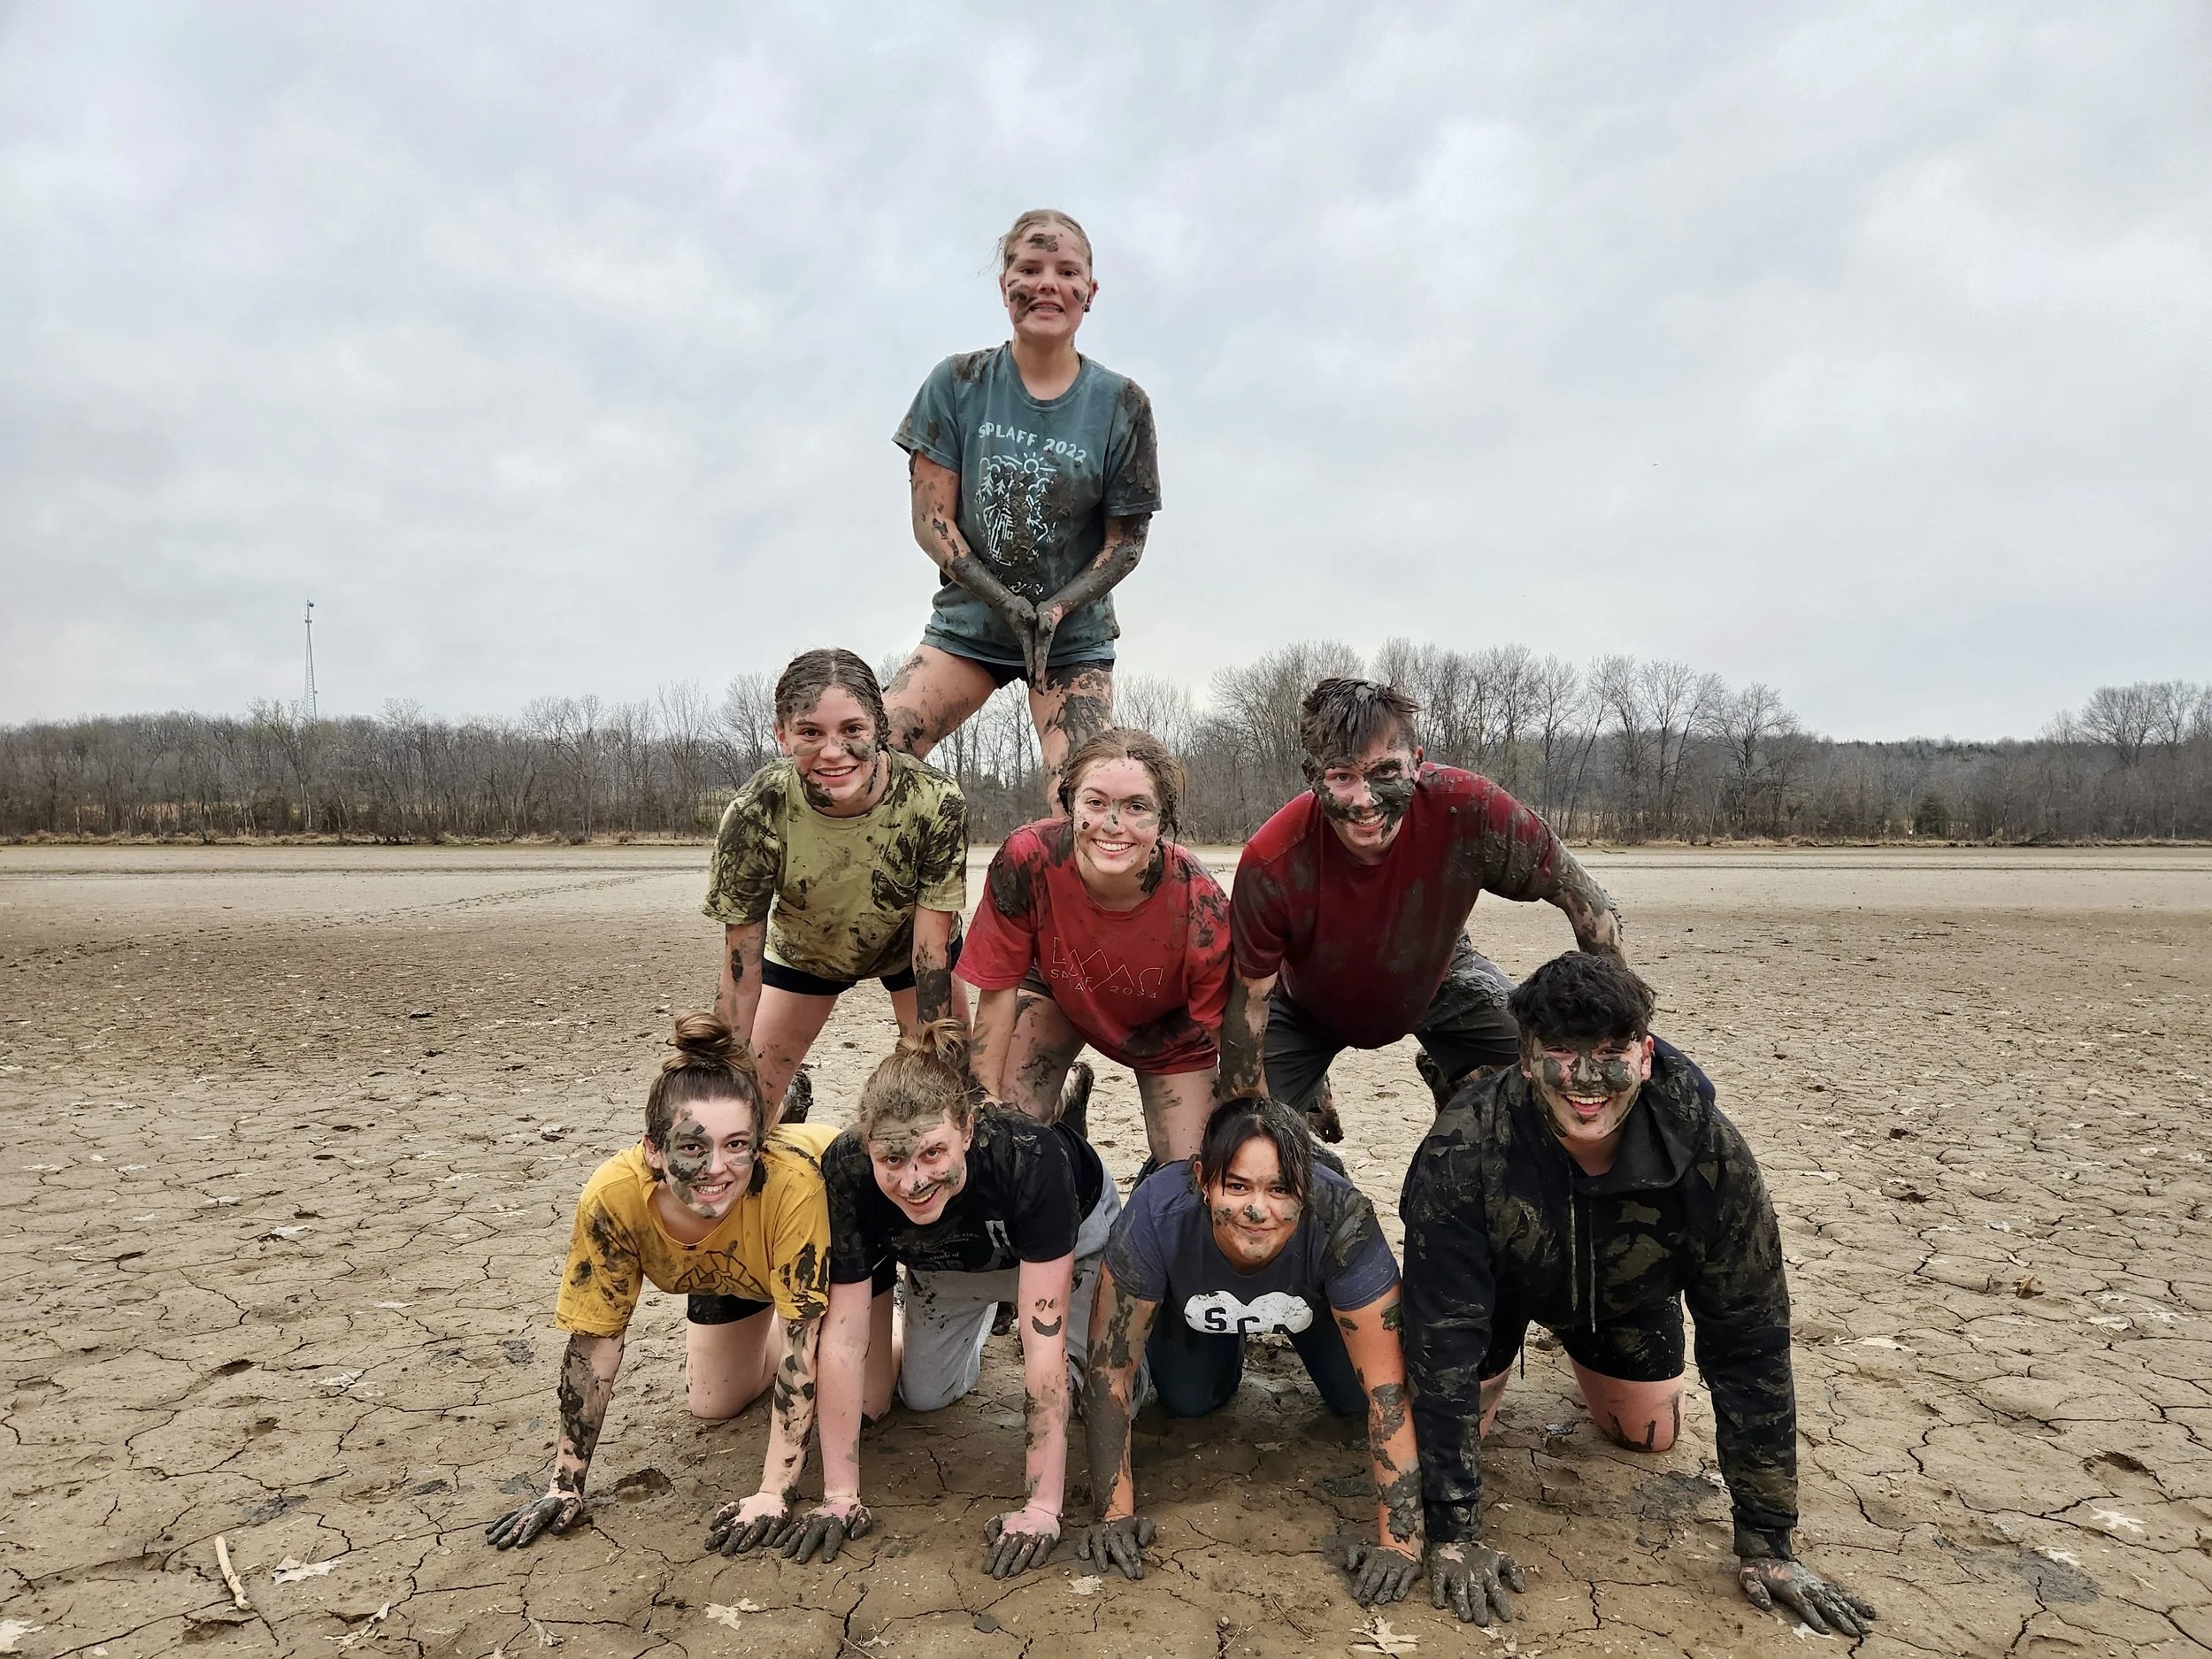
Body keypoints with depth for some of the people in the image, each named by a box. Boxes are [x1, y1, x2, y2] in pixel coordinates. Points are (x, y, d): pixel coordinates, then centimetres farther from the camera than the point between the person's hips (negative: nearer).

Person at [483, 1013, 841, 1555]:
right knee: (715, 1406, 10)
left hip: (844, 1223, -3)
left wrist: (775, 1492, -36)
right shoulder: (615, 1196, -37)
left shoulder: (790, 1181, -46)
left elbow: (801, 1341, -37)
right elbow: (594, 1341, -23)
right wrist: (566, 1486, -18)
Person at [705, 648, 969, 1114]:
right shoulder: (755, 812, -33)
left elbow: (932, 953, -27)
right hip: (801, 952, 1)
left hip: (908, 946, 0)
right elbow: (740, 976, -24)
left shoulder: (936, 802, -35)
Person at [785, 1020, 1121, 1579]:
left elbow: (1045, 1344, -42)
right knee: (924, 1396, 8)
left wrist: (1041, 1507, -41)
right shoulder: (846, 1172, -37)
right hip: (945, 1260, 3)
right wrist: (841, 1497, -28)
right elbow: (842, 1334, -30)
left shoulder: (1030, 1159, -45)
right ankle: (981, 1315, 37)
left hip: (1073, 1235, -2)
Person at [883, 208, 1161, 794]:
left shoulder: (1122, 405, -5)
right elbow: (931, 519, -5)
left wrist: (1056, 609, -18)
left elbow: (1126, 539, -2)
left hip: (1073, 637, 0)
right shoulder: (958, 383, -4)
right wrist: (1005, 601, -18)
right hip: (968, 622, 1)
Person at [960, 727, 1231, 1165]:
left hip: (1167, 1027, 0)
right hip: (1057, 992, 1)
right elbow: (998, 988, -21)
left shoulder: (1201, 909, -36)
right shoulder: (1027, 860, -33)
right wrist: (985, 1100, -17)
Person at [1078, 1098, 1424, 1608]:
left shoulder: (1341, 1220, -43)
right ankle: (1227, 1346, 26)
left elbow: (1386, 1389, -38)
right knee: (1188, 1403, -7)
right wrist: (1114, 1513, -34)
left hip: (1310, 1297, 0)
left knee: (1353, 1398, -10)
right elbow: (1110, 1370, -32)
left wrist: (1398, 1541, -40)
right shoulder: (1158, 1214, -42)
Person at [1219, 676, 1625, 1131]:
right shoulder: (1270, 863, -36)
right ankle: (1312, 1101, 27)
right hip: (1310, 1004, -1)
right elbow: (1250, 1000, -24)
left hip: (1436, 980, 1)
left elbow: (1589, 905, -21)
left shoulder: (1468, 811, -35)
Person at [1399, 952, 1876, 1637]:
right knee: (1461, 1421, -5)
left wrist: (1766, 1542, -22)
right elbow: (1443, 1342, -36)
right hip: (1501, 1280, -1)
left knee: (1649, 1434, 10)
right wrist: (1454, 1531, -34)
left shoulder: (1708, 1153, -37)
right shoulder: (1460, 1155, -43)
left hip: (1627, 1291, 2)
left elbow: (1749, 1341, -26)